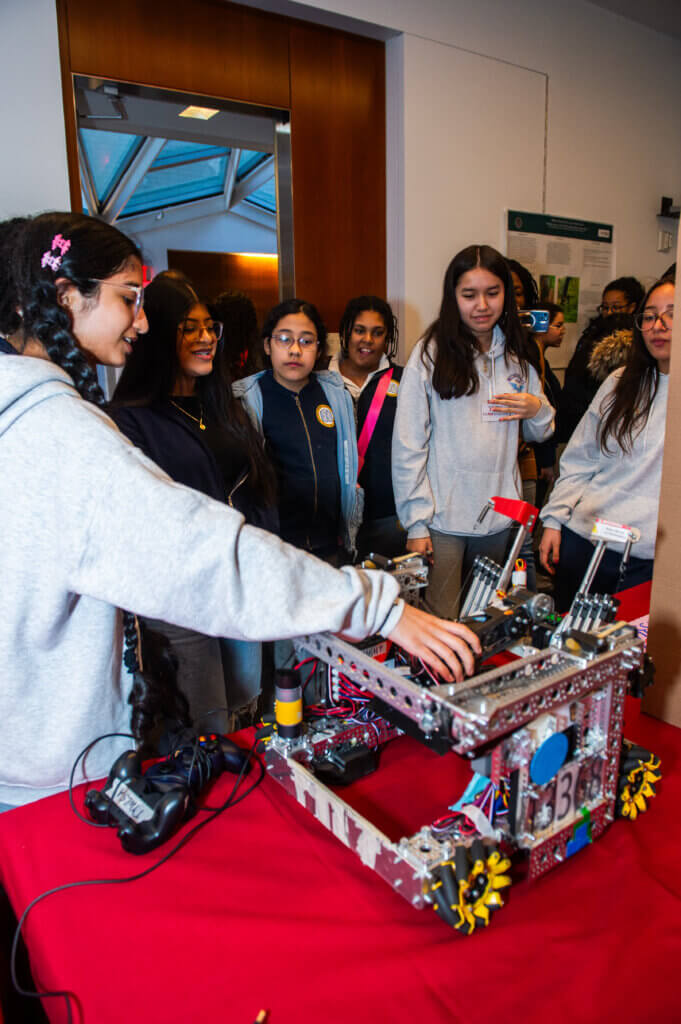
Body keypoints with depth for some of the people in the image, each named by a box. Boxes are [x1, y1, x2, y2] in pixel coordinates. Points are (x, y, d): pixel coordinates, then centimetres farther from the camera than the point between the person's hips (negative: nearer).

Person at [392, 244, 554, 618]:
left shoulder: (517, 355, 8)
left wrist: (537, 409, -5)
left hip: (501, 516, 5)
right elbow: (408, 445, -8)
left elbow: (540, 433, 18)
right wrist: (416, 522, -11)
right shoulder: (430, 353, -7)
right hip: (443, 518, -4)